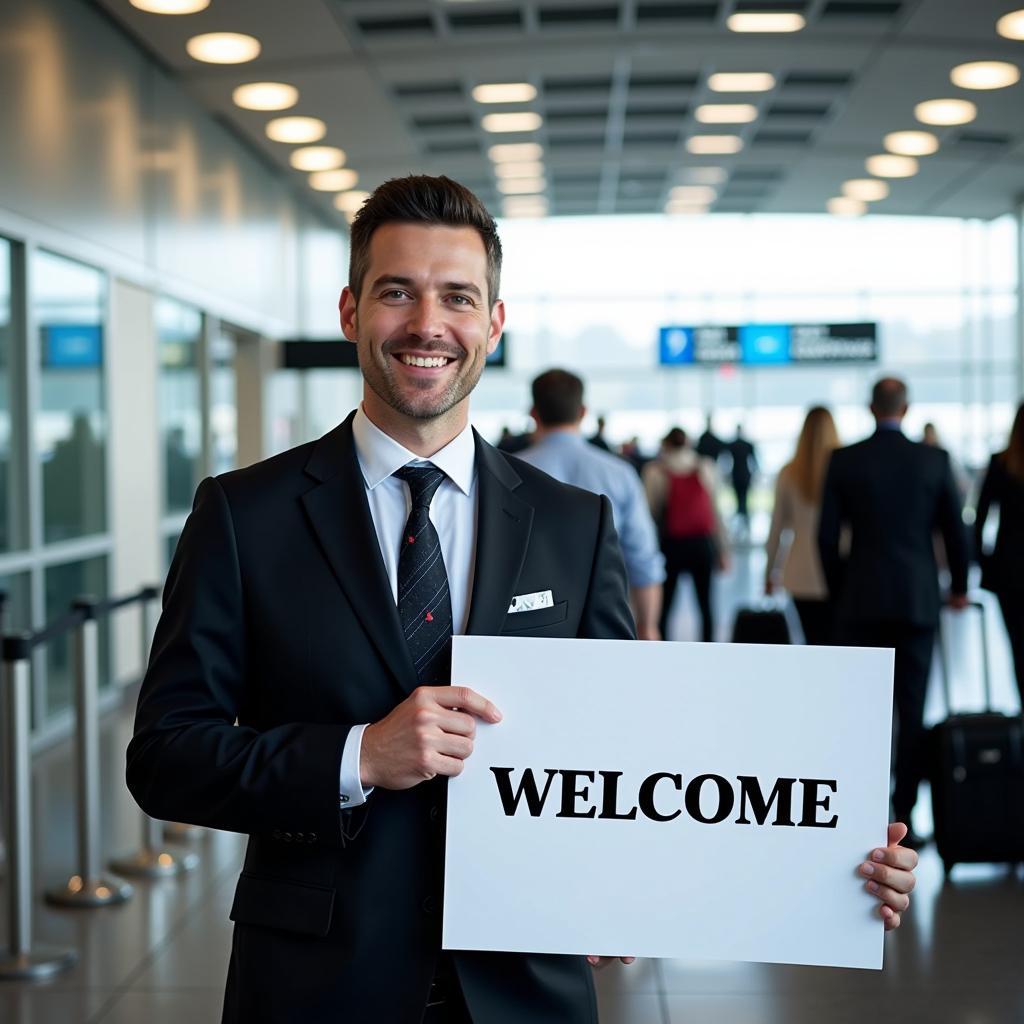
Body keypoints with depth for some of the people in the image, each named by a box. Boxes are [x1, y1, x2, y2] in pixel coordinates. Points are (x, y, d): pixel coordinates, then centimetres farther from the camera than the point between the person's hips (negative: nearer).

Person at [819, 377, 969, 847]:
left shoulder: (843, 460, -2)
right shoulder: (934, 459, -1)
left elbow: (827, 535, -2)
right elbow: (954, 529, 3)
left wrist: (839, 592, 11)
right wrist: (959, 586, 18)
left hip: (861, 601, 0)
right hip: (918, 600, 0)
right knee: (912, 711, 4)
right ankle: (903, 813, 5)